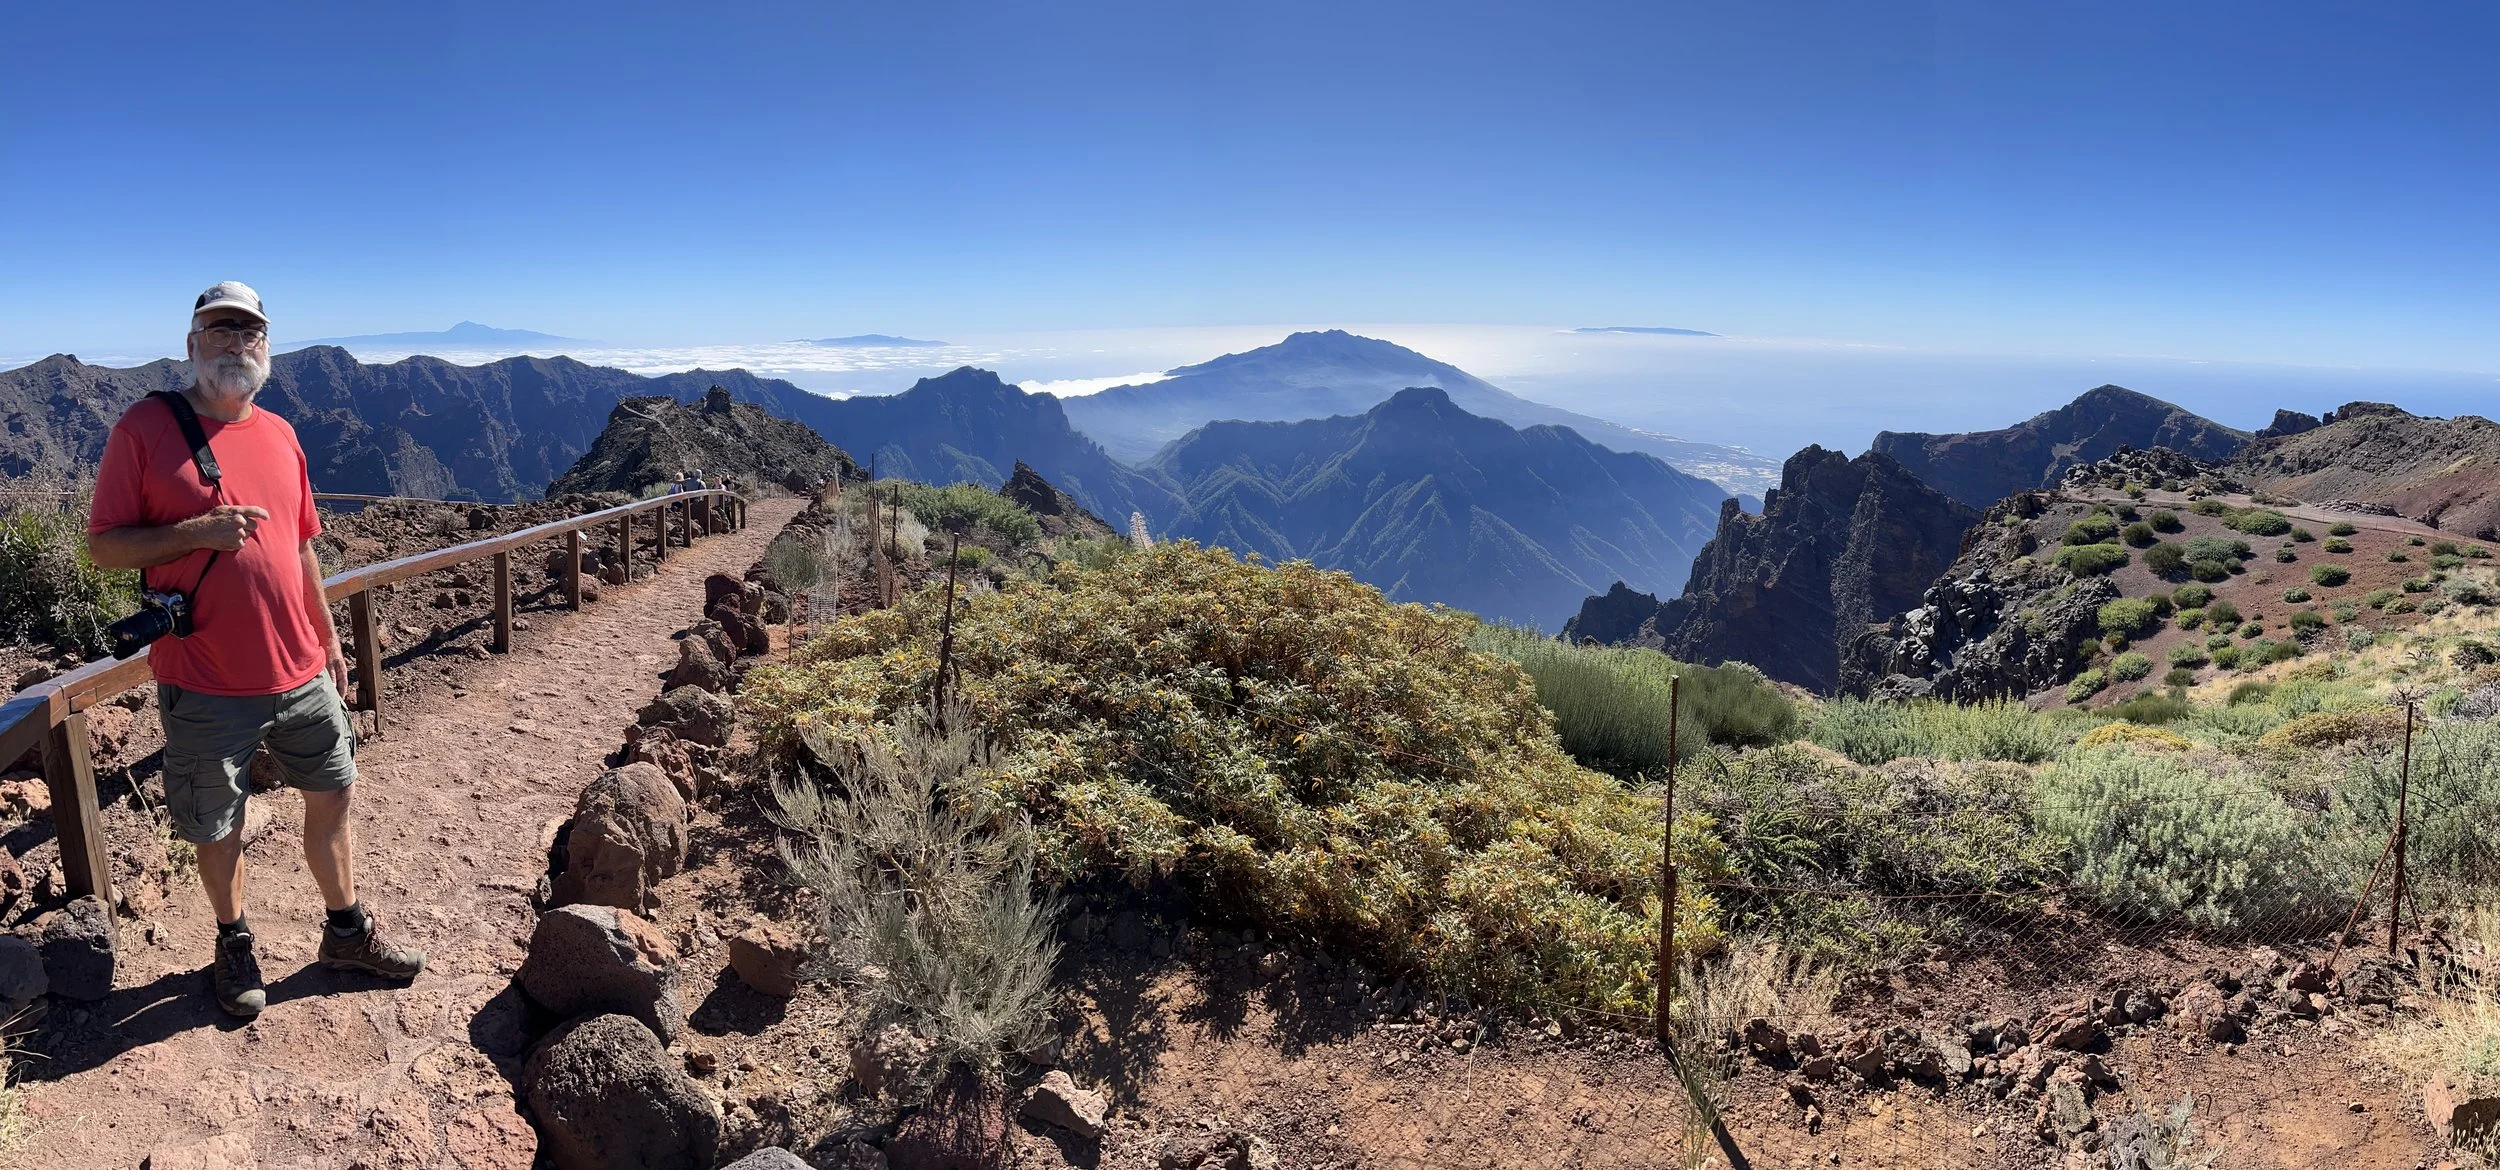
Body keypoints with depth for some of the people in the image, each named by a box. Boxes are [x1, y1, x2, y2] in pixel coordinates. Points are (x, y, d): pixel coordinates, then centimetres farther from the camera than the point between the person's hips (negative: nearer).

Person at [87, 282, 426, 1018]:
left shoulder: (280, 435, 8)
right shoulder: (146, 426, -7)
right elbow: (103, 546, -8)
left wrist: (328, 638, 16)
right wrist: (199, 530, -23)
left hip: (301, 672, 5)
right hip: (206, 686, -4)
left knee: (332, 795, 13)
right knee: (219, 827, 10)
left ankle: (347, 930, 30)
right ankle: (234, 944, 32)